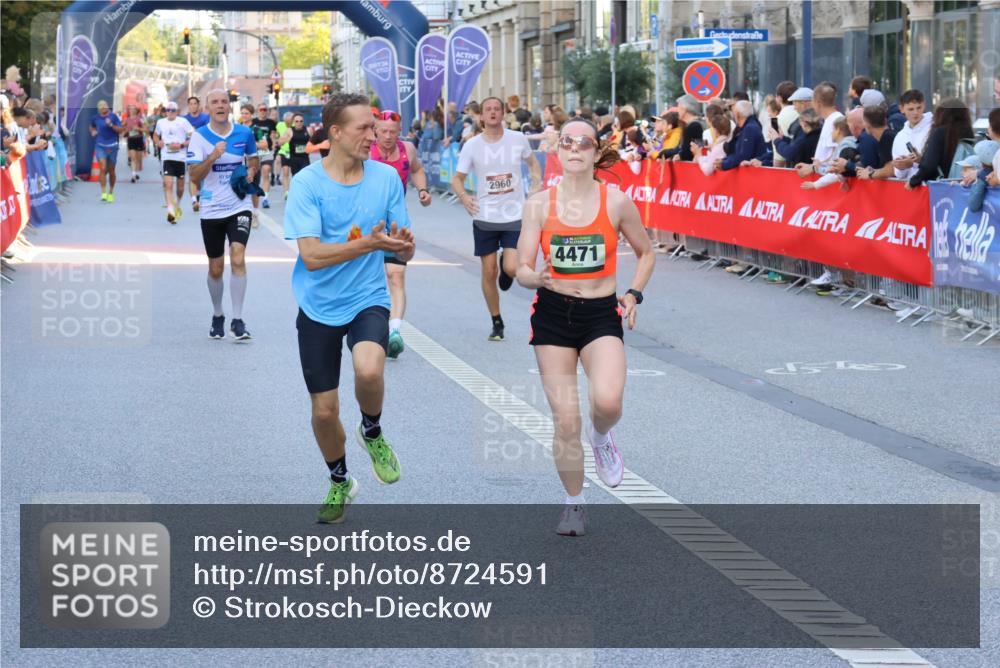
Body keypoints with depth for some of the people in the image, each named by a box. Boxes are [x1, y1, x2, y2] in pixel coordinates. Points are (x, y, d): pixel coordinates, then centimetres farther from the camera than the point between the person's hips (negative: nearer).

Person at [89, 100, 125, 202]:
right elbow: (92, 126, 24)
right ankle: (103, 192, -14)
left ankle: (111, 192, 28)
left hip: (112, 146, -1)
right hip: (100, 146, 1)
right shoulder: (96, 118, 2)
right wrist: (93, 131, 4)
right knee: (103, 169, -15)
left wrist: (111, 125, -22)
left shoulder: (113, 116, -6)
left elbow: (121, 130, -9)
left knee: (111, 171, 10)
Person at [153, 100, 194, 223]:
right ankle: (170, 210, -22)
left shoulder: (183, 121, -3)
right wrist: (158, 142, 4)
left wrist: (181, 145, -16)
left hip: (181, 157, -1)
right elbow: (155, 135, 27)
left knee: (180, 185, 12)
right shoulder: (160, 122, 8)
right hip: (167, 157, 1)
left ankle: (178, 205, 39)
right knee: (168, 184, -15)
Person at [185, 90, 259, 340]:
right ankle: (218, 316, 31)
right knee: (215, 268, 9)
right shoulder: (199, 136, -6)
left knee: (238, 259, -17)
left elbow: (254, 160, 18)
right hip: (211, 211, 0)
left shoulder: (244, 133, 0)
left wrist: (251, 172, -4)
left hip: (239, 207, 0)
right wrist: (213, 157, -25)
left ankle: (237, 320, -11)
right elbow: (194, 175, -11)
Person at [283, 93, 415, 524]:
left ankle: (372, 433, 3)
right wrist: (369, 243, -28)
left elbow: (403, 253, 1)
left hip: (368, 300, 0)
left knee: (368, 370, -30)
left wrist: (404, 245, -23)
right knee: (324, 411, 6)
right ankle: (339, 481, 36)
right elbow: (311, 256, -19)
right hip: (319, 307, 0)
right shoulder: (307, 183, -11)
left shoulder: (386, 177, -2)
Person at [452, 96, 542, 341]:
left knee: (511, 268, -15)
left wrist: (537, 183, 0)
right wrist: (463, 196, -16)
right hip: (484, 218, 1)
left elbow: (532, 163, 18)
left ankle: (506, 269, 25)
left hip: (515, 215, -1)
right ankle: (496, 323, 21)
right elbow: (457, 178, 5)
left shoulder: (518, 139, -1)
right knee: (488, 273, 4)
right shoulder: (472, 146, -2)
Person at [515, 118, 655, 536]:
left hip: (601, 315, -1)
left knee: (607, 400, -27)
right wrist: (539, 277, -24)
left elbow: (646, 253, 14)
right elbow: (522, 271, -2)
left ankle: (602, 438, 10)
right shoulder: (539, 205, -2)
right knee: (565, 420, -1)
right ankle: (574, 504, 20)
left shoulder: (617, 203, -2)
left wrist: (633, 294, 1)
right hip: (553, 314, 1)